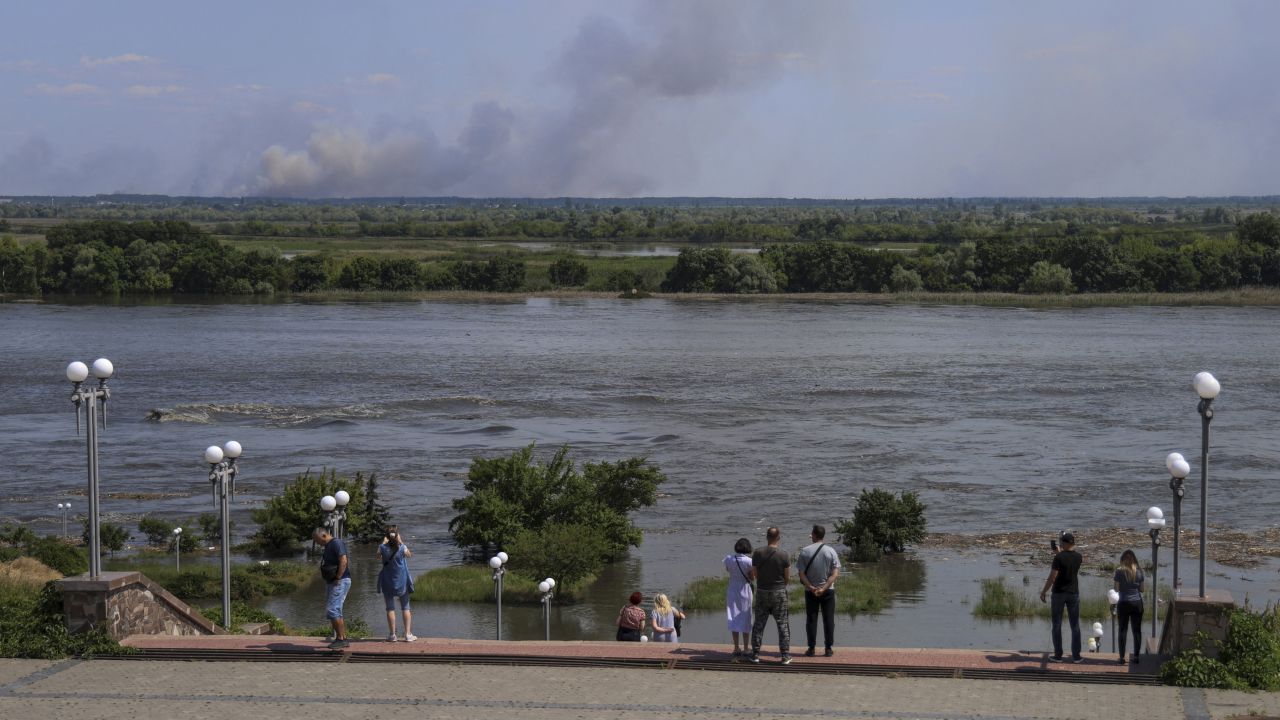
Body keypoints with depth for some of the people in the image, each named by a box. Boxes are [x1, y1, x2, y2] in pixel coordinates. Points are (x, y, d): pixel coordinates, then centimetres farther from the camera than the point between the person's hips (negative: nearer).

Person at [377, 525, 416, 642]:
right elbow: (409, 555, 10)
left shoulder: (383, 548, -10)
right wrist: (400, 542, 12)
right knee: (405, 607, 9)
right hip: (402, 582, 0)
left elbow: (378, 555, 11)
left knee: (390, 608, 6)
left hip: (387, 582, 0)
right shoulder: (402, 548, -12)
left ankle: (392, 635, 3)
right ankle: (408, 634, 5)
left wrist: (384, 542, 17)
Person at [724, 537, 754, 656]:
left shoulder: (728, 559, -6)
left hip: (732, 589, 3)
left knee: (734, 619, 10)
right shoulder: (749, 561, -17)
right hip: (745, 590, -3)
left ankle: (736, 649, 10)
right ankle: (745, 649, 10)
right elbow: (752, 577, -8)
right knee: (746, 620, 7)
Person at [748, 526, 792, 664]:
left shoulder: (757, 553, -8)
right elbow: (787, 578, -6)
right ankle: (785, 655, 6)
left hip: (762, 592, 2)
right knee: (783, 624, 7)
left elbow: (754, 575, -2)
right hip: (779, 592, -2)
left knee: (759, 624, 12)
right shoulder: (784, 555, -12)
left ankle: (755, 654, 13)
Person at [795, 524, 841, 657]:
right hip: (828, 591, 0)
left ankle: (811, 648, 7)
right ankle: (828, 649, 7)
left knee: (811, 619, 7)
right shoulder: (831, 551, -4)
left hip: (810, 591, 0)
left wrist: (810, 587, -11)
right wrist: (824, 588, -14)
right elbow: (835, 574, -10)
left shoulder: (805, 551, -5)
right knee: (828, 620, 7)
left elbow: (801, 574, -9)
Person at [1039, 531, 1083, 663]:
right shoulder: (1078, 557, -1)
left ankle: (1058, 655, 6)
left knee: (1057, 625, 5)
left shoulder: (1059, 557, -15)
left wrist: (1043, 592, -6)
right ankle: (1076, 656, 8)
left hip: (1059, 593, -3)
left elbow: (1052, 577, -16)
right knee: (1075, 626, 8)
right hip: (1073, 593, 3)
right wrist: (1061, 552, 31)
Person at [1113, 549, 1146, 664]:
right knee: (1137, 630, 8)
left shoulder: (1119, 571, -7)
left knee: (1123, 630, 5)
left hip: (1124, 603, -2)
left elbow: (1116, 589, -6)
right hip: (1137, 603, 2)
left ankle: (1122, 657, 3)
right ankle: (1136, 656, 9)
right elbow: (1142, 588, 3)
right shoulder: (1139, 571, 0)